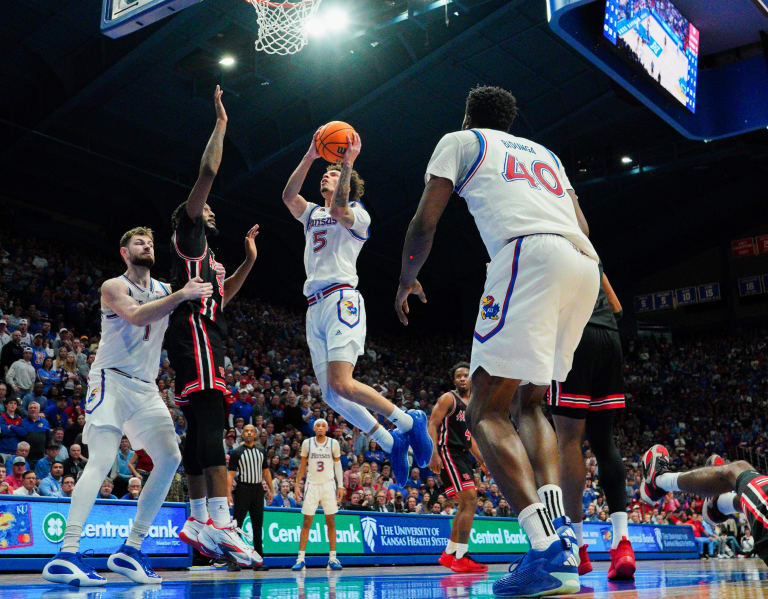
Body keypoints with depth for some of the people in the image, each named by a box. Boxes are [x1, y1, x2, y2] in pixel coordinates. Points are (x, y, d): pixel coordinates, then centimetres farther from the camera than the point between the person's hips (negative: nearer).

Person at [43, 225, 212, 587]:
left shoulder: (164, 289, 17)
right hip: (112, 380, -7)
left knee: (170, 459, -4)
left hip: (145, 388, 7)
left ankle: (130, 550, 2)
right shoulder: (114, 287, -1)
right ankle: (66, 555, -23)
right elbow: (136, 315, -22)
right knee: (102, 461, -20)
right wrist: (181, 295, -27)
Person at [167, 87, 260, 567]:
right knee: (210, 421, -22)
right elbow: (207, 175, -4)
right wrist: (220, 126, 2)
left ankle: (199, 520, 8)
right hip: (195, 333, -10)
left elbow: (221, 296, 38)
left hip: (205, 337, 10)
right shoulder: (187, 235, 5)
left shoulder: (207, 256, 30)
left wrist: (249, 261, 34)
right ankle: (221, 521, -32)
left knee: (201, 425, 6)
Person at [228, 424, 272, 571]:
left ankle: (258, 561, 12)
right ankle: (234, 561, -4)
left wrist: (270, 490, 11)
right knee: (237, 525, -6)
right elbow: (231, 474, -7)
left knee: (258, 526, 7)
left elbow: (266, 472, 18)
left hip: (258, 490, 5)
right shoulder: (237, 453, -2)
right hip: (243, 489, -4)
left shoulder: (261, 452, 13)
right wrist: (229, 494, -16)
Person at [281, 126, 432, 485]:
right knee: (330, 395, -1)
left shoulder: (358, 214, 7)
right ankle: (391, 443, 10)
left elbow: (338, 210, -17)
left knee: (342, 384, -23)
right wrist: (309, 158, -5)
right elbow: (288, 196, 4)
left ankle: (410, 421, -6)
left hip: (341, 298, -7)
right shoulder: (311, 214, 24)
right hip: (315, 307, 7)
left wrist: (347, 164, -20)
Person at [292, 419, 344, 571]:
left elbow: (338, 465, 7)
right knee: (307, 522, -1)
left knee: (331, 522, 2)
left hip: (329, 484, 0)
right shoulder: (307, 443, 3)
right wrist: (297, 484, 5)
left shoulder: (333, 443, 2)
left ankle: (333, 558, 8)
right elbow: (303, 465, 10)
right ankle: (300, 559, 1)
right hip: (312, 484, 0)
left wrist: (341, 486, 1)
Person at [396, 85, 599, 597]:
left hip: (530, 253, -7)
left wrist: (407, 280, 31)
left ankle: (548, 553, -24)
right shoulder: (544, 152, 36)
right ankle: (560, 532, -1)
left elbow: (424, 223, 13)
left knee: (486, 412, -7)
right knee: (528, 404, 18)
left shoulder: (461, 140, 20)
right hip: (586, 264, 7)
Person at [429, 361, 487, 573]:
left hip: (463, 455, 9)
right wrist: (434, 454, -24)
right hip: (448, 453, -9)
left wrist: (483, 461, 21)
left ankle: (449, 554, 21)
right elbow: (432, 425, -13)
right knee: (470, 500, -18)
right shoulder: (448, 399, -5)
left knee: (465, 505, 11)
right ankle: (461, 557, -17)